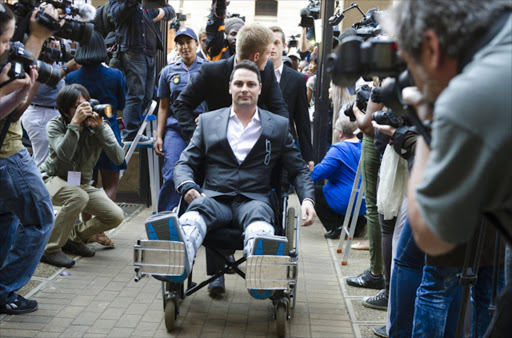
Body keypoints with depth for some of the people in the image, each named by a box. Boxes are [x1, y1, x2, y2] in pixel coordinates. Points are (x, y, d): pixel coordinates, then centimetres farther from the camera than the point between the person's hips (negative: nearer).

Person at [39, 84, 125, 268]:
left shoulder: (99, 126, -7)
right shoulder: (55, 125, -13)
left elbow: (119, 158, -20)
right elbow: (64, 155, -32)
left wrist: (100, 128, -26)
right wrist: (75, 123, -34)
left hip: (82, 184, 4)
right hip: (52, 179, -4)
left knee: (116, 216, -14)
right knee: (78, 197, -38)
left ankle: (74, 236, 10)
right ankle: (50, 249, -22)